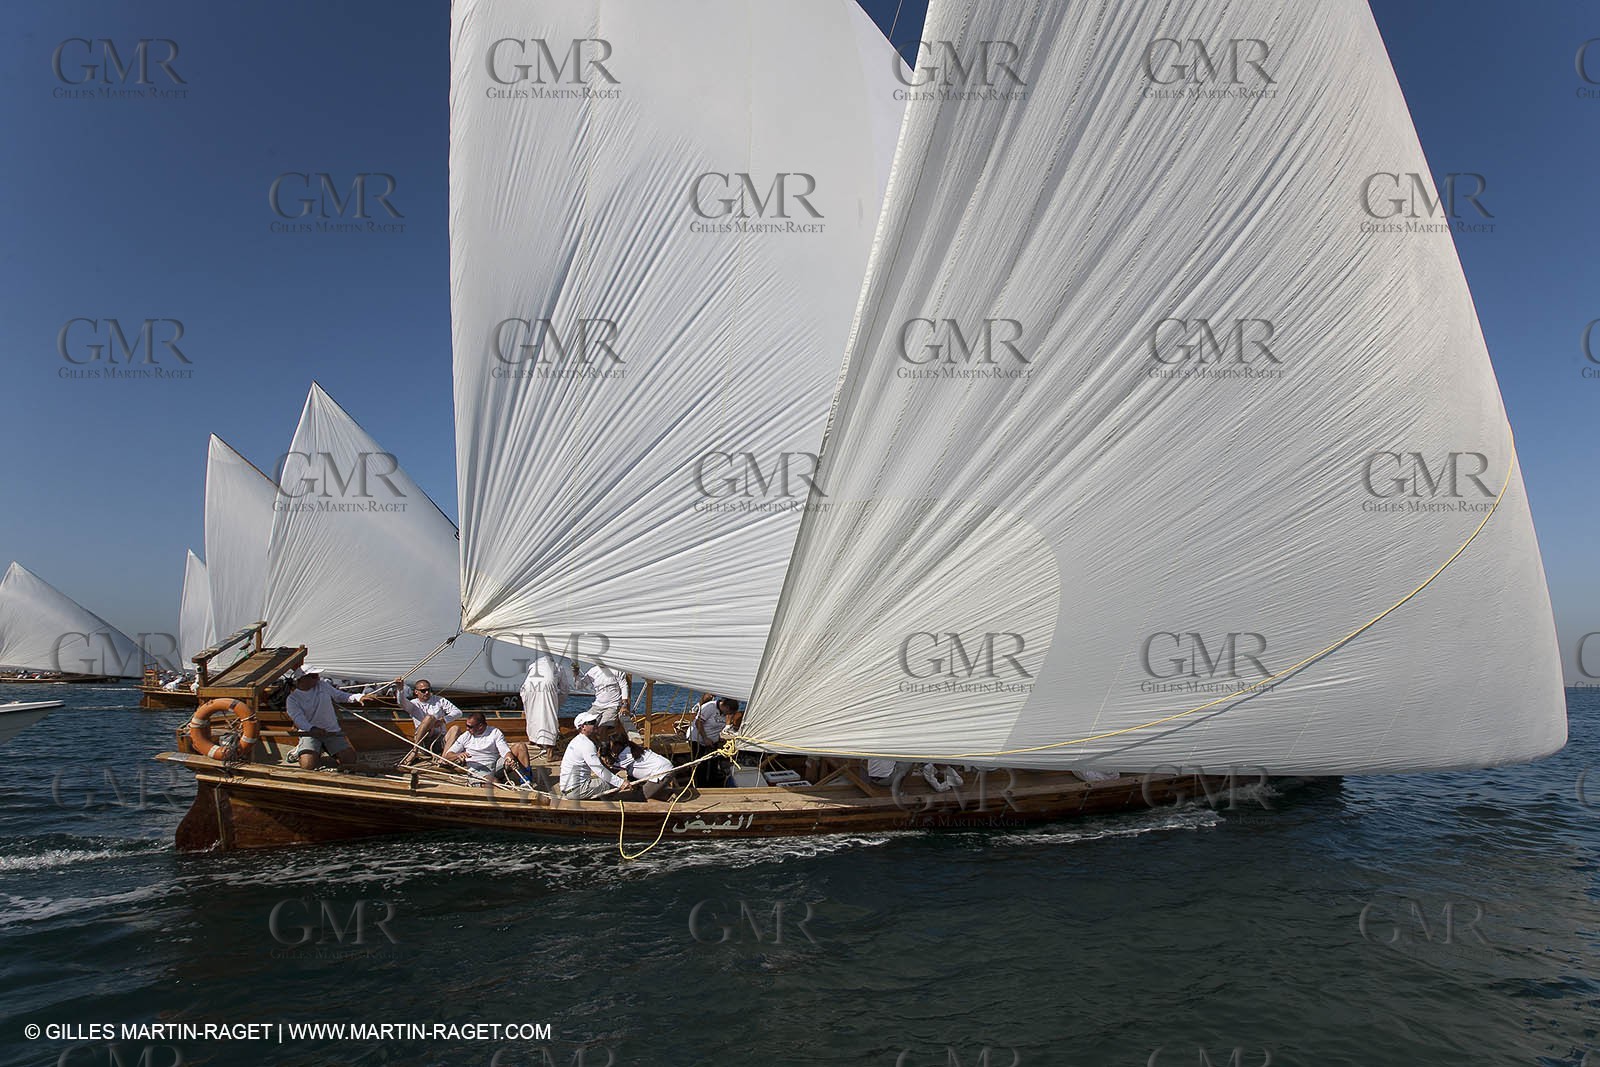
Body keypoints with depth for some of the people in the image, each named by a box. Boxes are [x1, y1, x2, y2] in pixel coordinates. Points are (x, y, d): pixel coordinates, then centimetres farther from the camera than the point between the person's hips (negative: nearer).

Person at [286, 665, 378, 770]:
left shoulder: (322, 685, 10)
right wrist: (313, 729, -37)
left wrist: (358, 697, 2)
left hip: (332, 731, 4)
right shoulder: (293, 699, -3)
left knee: (350, 758, -15)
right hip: (309, 733, -4)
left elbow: (339, 696, 21)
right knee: (308, 766, -26)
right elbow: (298, 718, -17)